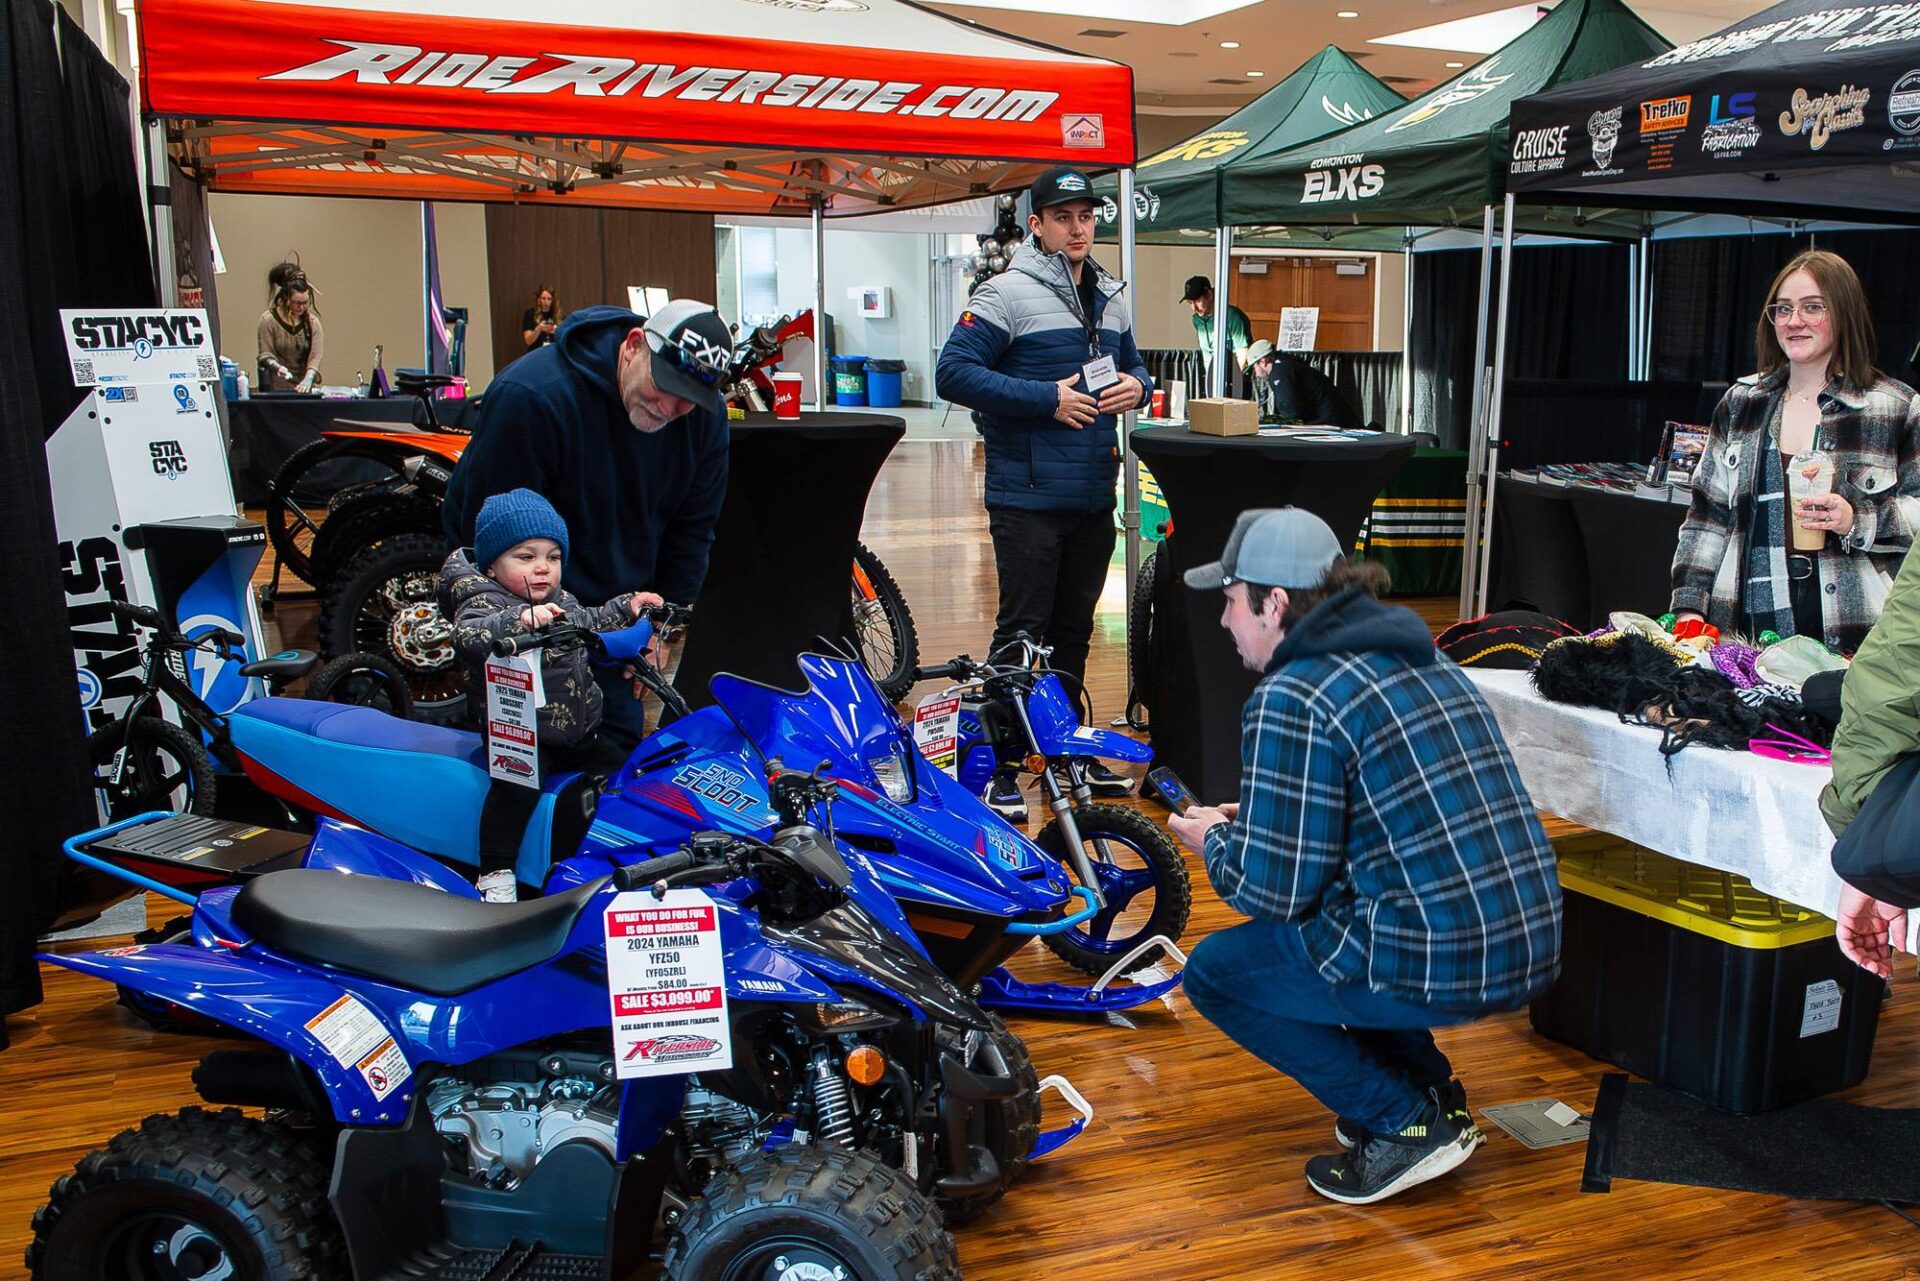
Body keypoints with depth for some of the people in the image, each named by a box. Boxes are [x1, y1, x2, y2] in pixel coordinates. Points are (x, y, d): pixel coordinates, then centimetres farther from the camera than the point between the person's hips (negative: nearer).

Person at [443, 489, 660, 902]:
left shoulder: (562, 602, 13)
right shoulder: (484, 605, -12)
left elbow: (590, 623, 35)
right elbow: (466, 637, -35)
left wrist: (627, 606, 25)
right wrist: (519, 619, -47)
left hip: (580, 734, 8)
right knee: (519, 784, -32)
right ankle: (495, 875, -20)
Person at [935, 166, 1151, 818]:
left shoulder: (1112, 296, 15)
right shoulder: (1008, 293, -8)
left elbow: (1132, 362, 28)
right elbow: (953, 372, -16)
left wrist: (1136, 386, 3)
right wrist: (1047, 399, -19)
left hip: (1094, 494, 7)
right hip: (1028, 497, -7)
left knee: (1074, 628, 16)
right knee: (1022, 633, -4)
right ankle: (998, 768, 5)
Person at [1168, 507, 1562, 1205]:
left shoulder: (1290, 701, -14)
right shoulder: (1425, 663, 14)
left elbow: (1277, 889, -12)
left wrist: (1215, 842, 9)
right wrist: (1252, 823, 23)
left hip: (1437, 965, -9)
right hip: (1532, 947, 9)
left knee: (1212, 970, 9)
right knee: (1334, 917, 30)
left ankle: (1407, 1124, 6)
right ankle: (1430, 1089, 23)